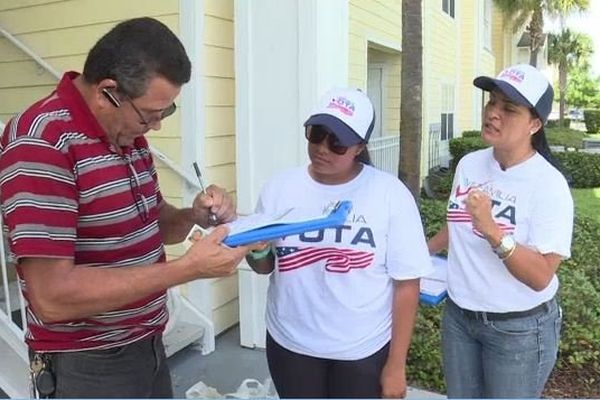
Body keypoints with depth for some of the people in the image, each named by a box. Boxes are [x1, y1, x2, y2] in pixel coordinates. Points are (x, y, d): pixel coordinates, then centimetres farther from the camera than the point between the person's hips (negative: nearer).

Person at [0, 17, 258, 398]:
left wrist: (195, 215, -7)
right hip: (86, 366, -8)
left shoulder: (128, 134, 4)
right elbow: (52, 297, -27)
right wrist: (189, 267, -28)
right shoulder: (40, 142, -23)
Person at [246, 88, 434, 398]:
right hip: (290, 344, 3)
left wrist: (396, 364, -7)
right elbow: (264, 266, 6)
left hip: (364, 351, -2)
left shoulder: (390, 194, -12)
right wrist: (255, 249, -17)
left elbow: (406, 282, -9)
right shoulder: (279, 188, -3)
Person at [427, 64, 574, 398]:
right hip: (458, 315, 5)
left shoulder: (549, 184, -19)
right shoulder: (468, 164, -3)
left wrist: (493, 231, -36)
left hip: (520, 328, -5)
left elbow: (540, 276, -24)